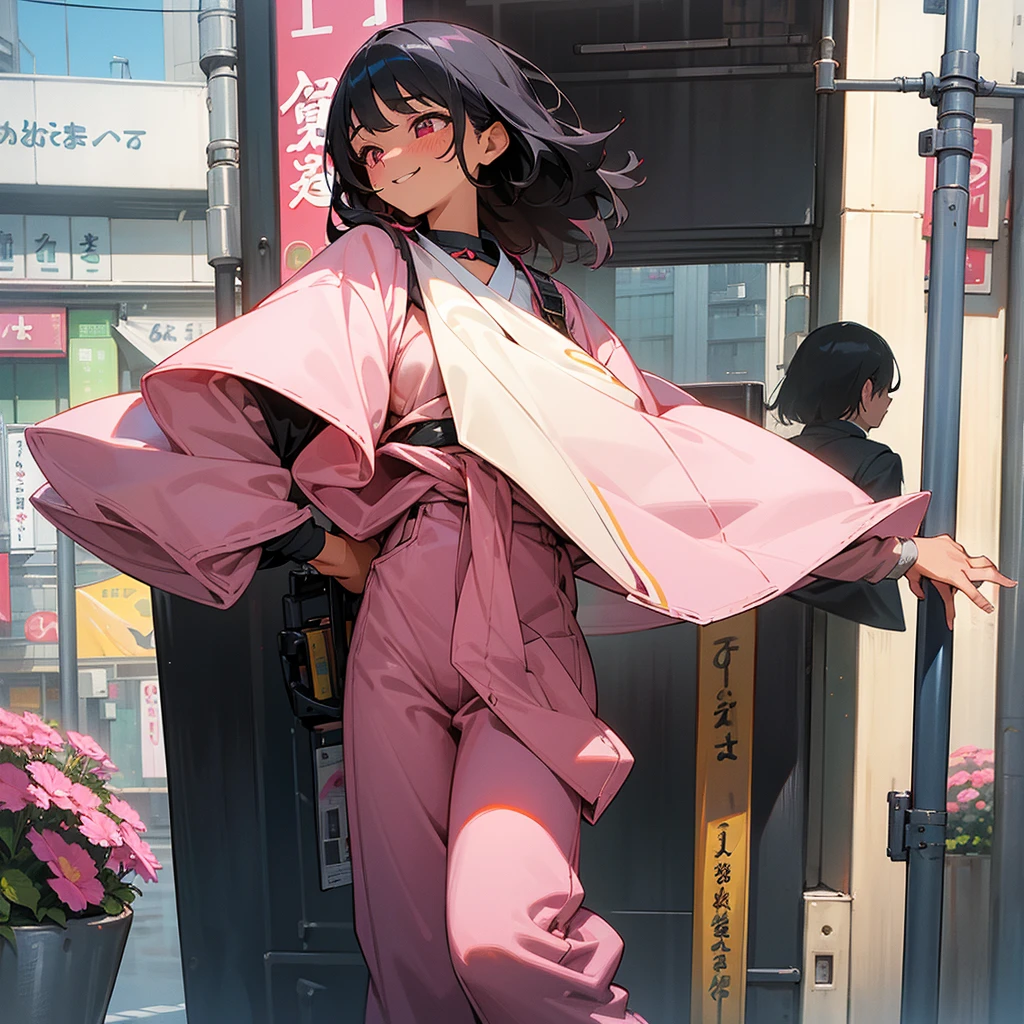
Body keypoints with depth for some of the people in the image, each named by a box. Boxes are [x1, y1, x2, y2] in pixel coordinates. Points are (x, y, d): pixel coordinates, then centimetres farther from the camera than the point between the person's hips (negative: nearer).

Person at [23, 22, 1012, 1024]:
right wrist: (305, 535, -3)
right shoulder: (370, 267, 10)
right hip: (407, 627, -1)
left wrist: (895, 542, 13)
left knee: (502, 934, -18)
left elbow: (682, 436, 15)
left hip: (536, 640, 1)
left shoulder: (547, 303, 18)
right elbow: (206, 406, -3)